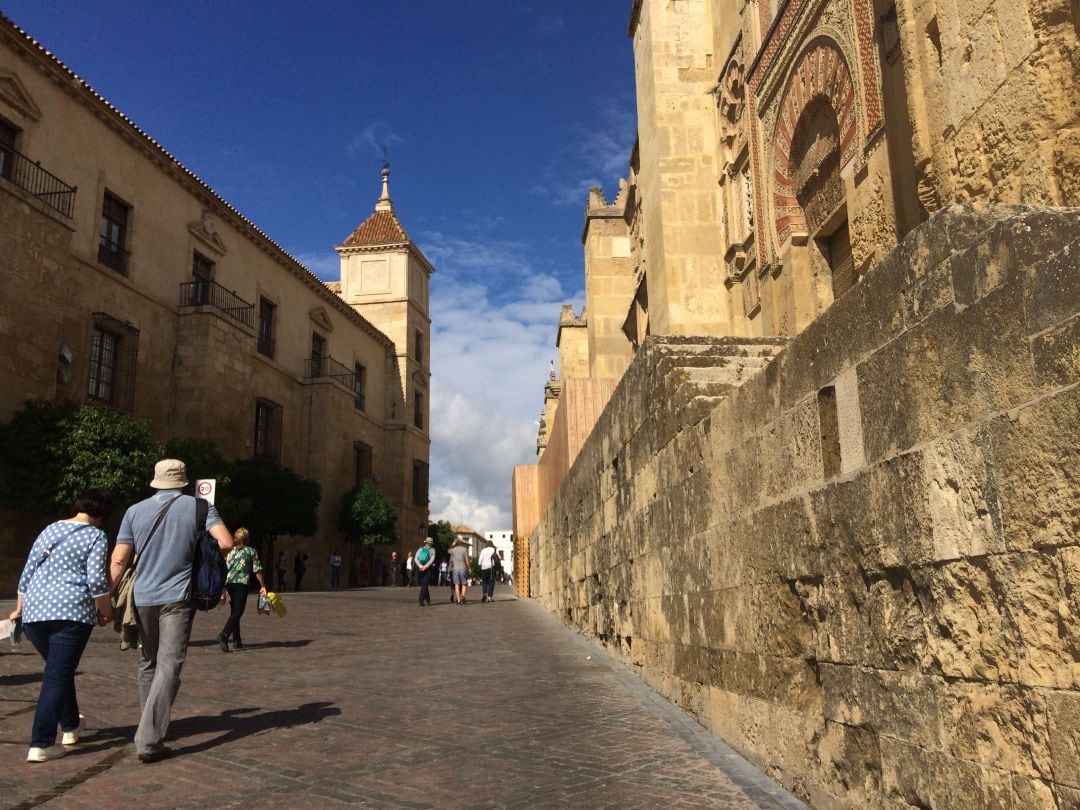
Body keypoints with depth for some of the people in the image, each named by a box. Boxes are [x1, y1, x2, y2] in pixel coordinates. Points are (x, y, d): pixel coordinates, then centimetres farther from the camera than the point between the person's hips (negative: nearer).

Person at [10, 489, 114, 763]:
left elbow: (26, 574, 19)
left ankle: (71, 726, 35)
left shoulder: (49, 530, 17)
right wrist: (106, 612, 3)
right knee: (57, 676, -2)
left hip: (34, 612, 6)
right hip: (71, 612, -6)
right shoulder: (95, 536, -1)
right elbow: (96, 580, -10)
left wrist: (20, 608, 29)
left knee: (60, 670, 22)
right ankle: (41, 745, -6)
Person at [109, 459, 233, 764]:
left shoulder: (135, 511, 7)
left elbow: (119, 560, 3)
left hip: (143, 598, 4)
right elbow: (226, 543, -11)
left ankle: (151, 726, 31)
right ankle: (148, 739, -14)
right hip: (178, 598, -3)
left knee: (148, 663, 19)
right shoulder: (199, 507, 1)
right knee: (169, 666, -6)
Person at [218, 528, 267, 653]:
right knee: (237, 613, -7)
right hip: (241, 584, -5)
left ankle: (237, 640, 16)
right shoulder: (251, 552, 2)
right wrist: (263, 586, 7)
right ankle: (224, 635, -28)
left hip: (228, 583, 5)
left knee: (234, 612, 14)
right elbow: (257, 570, 0)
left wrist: (223, 588, 14)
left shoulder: (229, 551, 11)